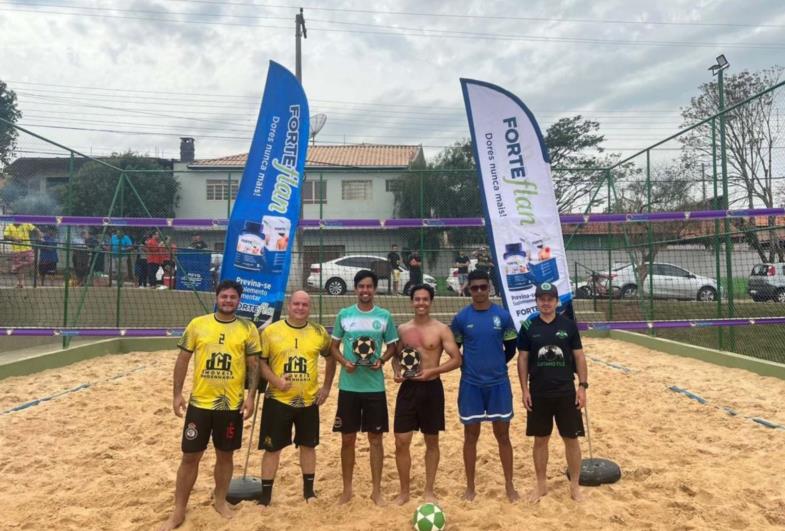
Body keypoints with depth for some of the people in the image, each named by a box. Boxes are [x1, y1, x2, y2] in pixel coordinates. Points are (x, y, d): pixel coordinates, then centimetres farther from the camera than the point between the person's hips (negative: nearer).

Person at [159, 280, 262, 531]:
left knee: (225, 455, 14)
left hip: (232, 405, 0)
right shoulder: (197, 324, -1)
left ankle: (220, 500, 34)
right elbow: (183, 360, 3)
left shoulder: (247, 328, -2)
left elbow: (253, 365, 1)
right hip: (199, 402, 0)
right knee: (190, 457, 6)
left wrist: (251, 396, -6)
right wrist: (177, 394, -1)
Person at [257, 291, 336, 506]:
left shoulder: (319, 332, 1)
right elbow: (260, 361, -2)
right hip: (278, 399, -2)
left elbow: (331, 358, 14)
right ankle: (265, 496, 18)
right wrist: (275, 380, -17)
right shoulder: (271, 331, -6)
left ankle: (309, 491, 29)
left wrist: (326, 387, 7)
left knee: (308, 445, 13)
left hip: (309, 400, 2)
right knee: (272, 448, 5)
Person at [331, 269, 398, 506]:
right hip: (348, 386, 1)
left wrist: (381, 360, -11)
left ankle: (376, 490, 20)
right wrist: (344, 362, -12)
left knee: (375, 438, 6)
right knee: (347, 439, 9)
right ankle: (347, 489, 24)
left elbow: (392, 346, 8)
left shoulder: (384, 316, 0)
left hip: (375, 386, 0)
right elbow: (334, 346, 7)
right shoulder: (344, 314, 1)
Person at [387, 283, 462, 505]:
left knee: (432, 441, 10)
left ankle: (429, 490, 26)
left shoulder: (441, 329, -5)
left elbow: (457, 360, -8)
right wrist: (397, 371, -6)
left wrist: (432, 371, -19)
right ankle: (404, 491, 19)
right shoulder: (402, 329, 5)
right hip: (408, 387, 3)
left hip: (432, 388, -2)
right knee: (401, 442, 2)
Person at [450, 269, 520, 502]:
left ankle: (509, 485, 23)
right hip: (470, 385, 0)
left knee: (503, 434, 9)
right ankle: (470, 487, 21)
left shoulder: (503, 315, -3)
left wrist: (496, 365, 7)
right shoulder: (461, 317, -3)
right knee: (471, 435, 8)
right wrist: (468, 367, 3)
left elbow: (511, 348, 8)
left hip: (499, 384, 0)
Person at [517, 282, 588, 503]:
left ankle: (575, 485, 22)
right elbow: (523, 359, 2)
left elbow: (579, 356, 3)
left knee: (571, 439, 7)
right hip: (538, 393, 0)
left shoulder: (569, 325, -1)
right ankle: (541, 484, 24)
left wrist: (582, 386, -3)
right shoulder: (528, 327, -1)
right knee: (540, 440, 10)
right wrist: (524, 389, -3)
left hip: (566, 391, 0)